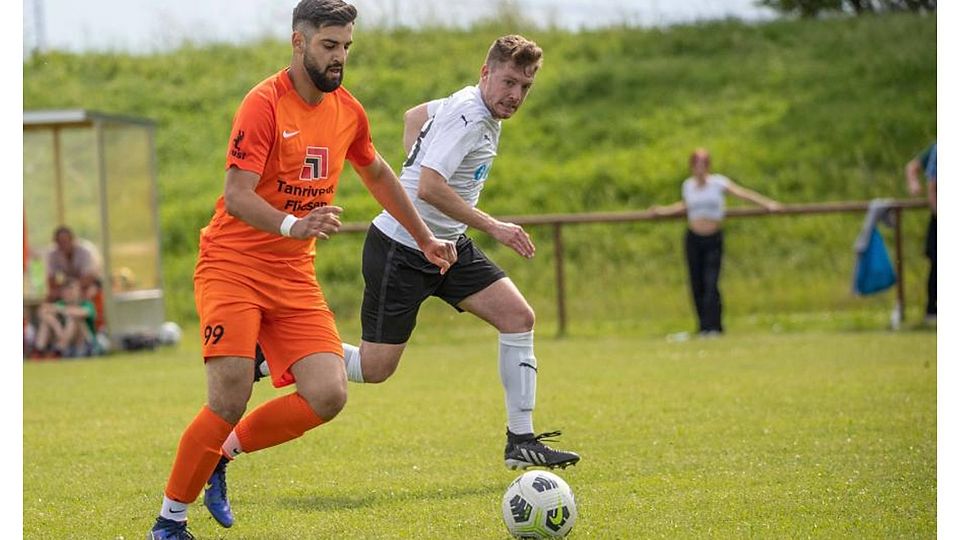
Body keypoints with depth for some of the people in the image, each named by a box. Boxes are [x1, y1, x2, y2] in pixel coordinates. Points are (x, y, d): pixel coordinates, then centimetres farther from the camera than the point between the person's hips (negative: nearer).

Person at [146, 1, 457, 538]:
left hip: (295, 277, 6)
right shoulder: (264, 104, -14)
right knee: (230, 401, -18)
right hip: (233, 266, -6)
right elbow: (236, 196, -23)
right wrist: (293, 226, -41)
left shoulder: (348, 111, 6)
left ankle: (222, 454, 11)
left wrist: (425, 239, 31)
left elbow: (376, 173, 27)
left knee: (329, 396, -11)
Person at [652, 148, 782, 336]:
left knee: (711, 283, -15)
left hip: (713, 239, -4)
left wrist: (766, 203, -24)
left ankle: (713, 326, -16)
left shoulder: (718, 183, -6)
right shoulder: (688, 185, 7)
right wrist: (663, 210, 31)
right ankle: (704, 326, 9)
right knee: (697, 285, 1)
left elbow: (742, 193, -15)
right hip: (693, 239, 4)